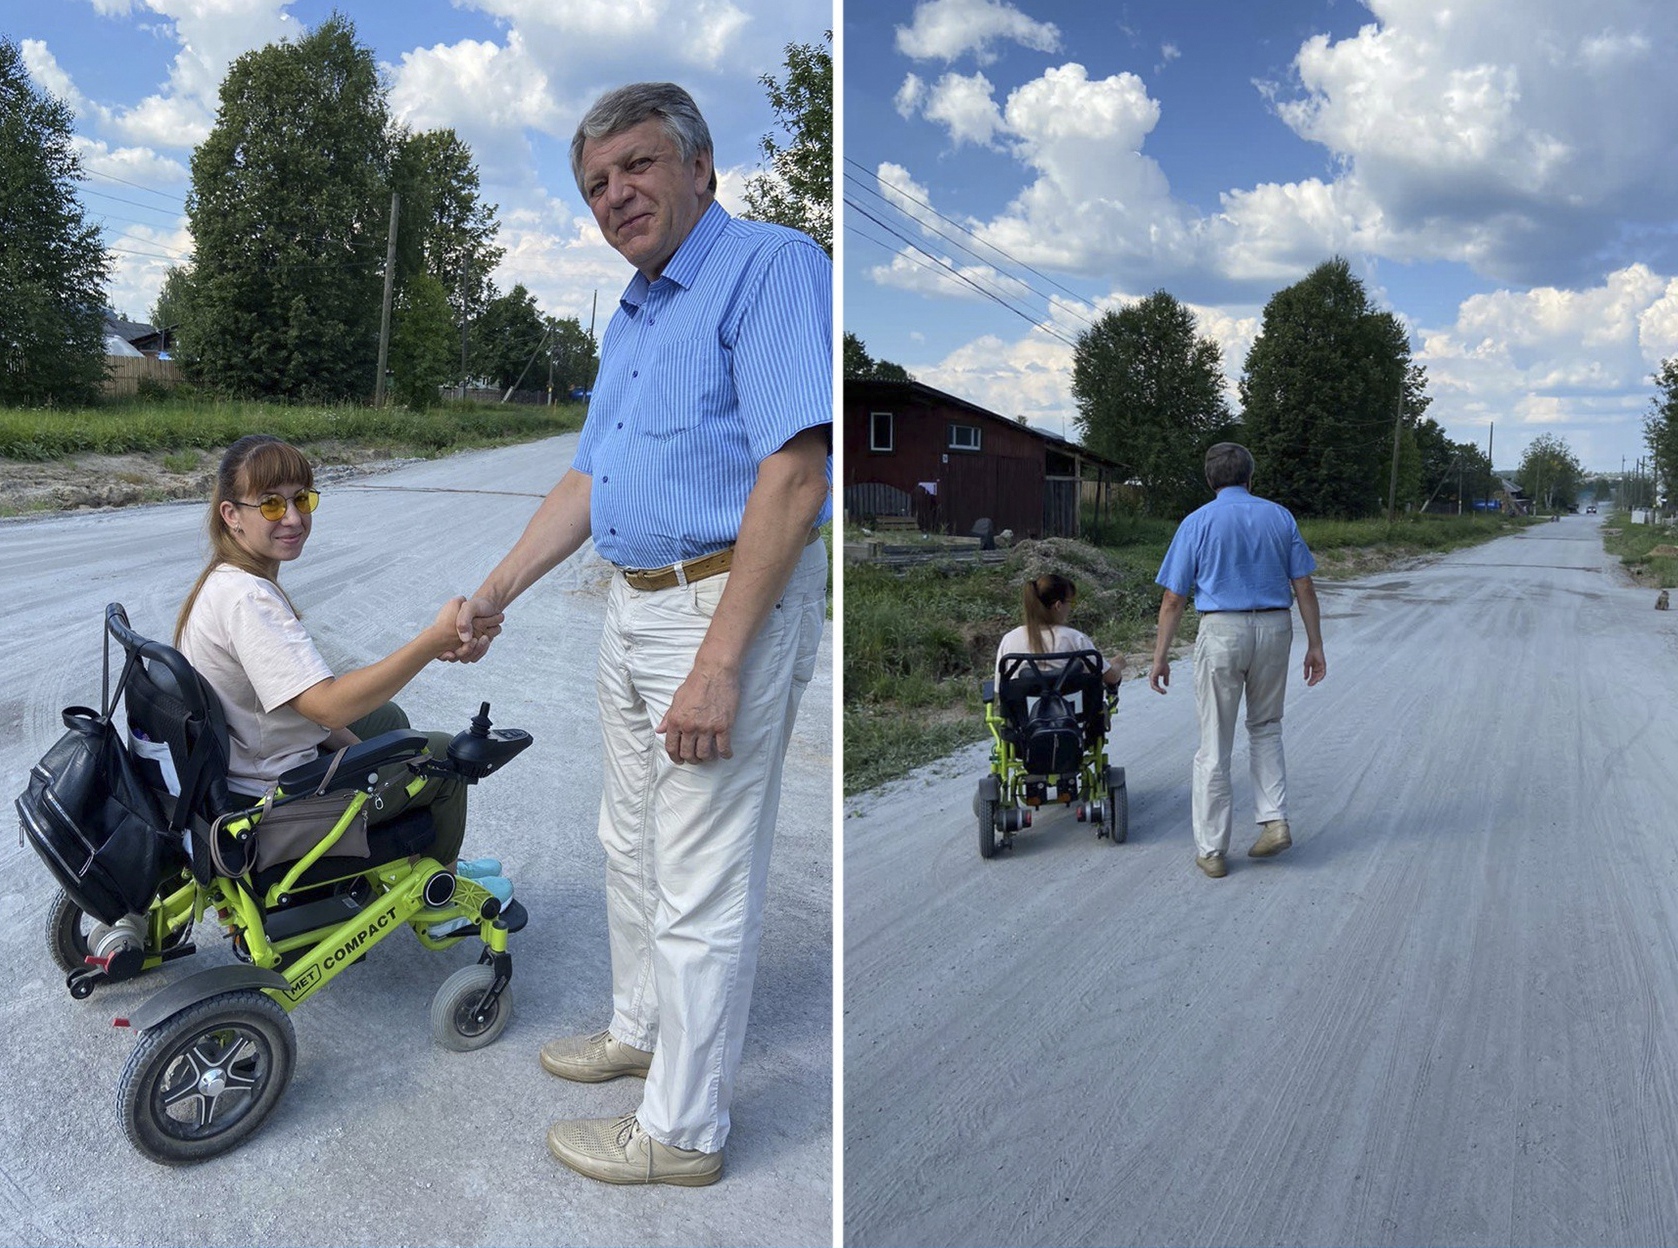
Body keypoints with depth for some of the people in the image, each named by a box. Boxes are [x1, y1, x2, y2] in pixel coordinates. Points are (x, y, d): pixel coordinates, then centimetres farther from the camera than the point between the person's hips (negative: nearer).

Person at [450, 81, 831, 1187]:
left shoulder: (770, 265, -13)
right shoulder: (632, 315, 17)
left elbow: (794, 475, -23)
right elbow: (591, 479, 22)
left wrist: (718, 663, -26)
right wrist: (494, 594, 18)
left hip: (730, 610, -10)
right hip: (634, 610, 10)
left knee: (700, 888, 1)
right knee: (634, 848, 23)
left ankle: (683, 1129, 19)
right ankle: (642, 1032, 44)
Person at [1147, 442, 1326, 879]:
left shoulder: (1197, 523, -2)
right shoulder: (1279, 517, 6)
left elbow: (1174, 599, -3)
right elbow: (1304, 587, 4)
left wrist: (1160, 657, 3)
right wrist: (1315, 645, 11)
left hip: (1222, 630, -3)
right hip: (1274, 628, 3)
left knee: (1215, 744, 4)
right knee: (1265, 728, 23)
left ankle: (1212, 850, 10)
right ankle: (1275, 821, 12)